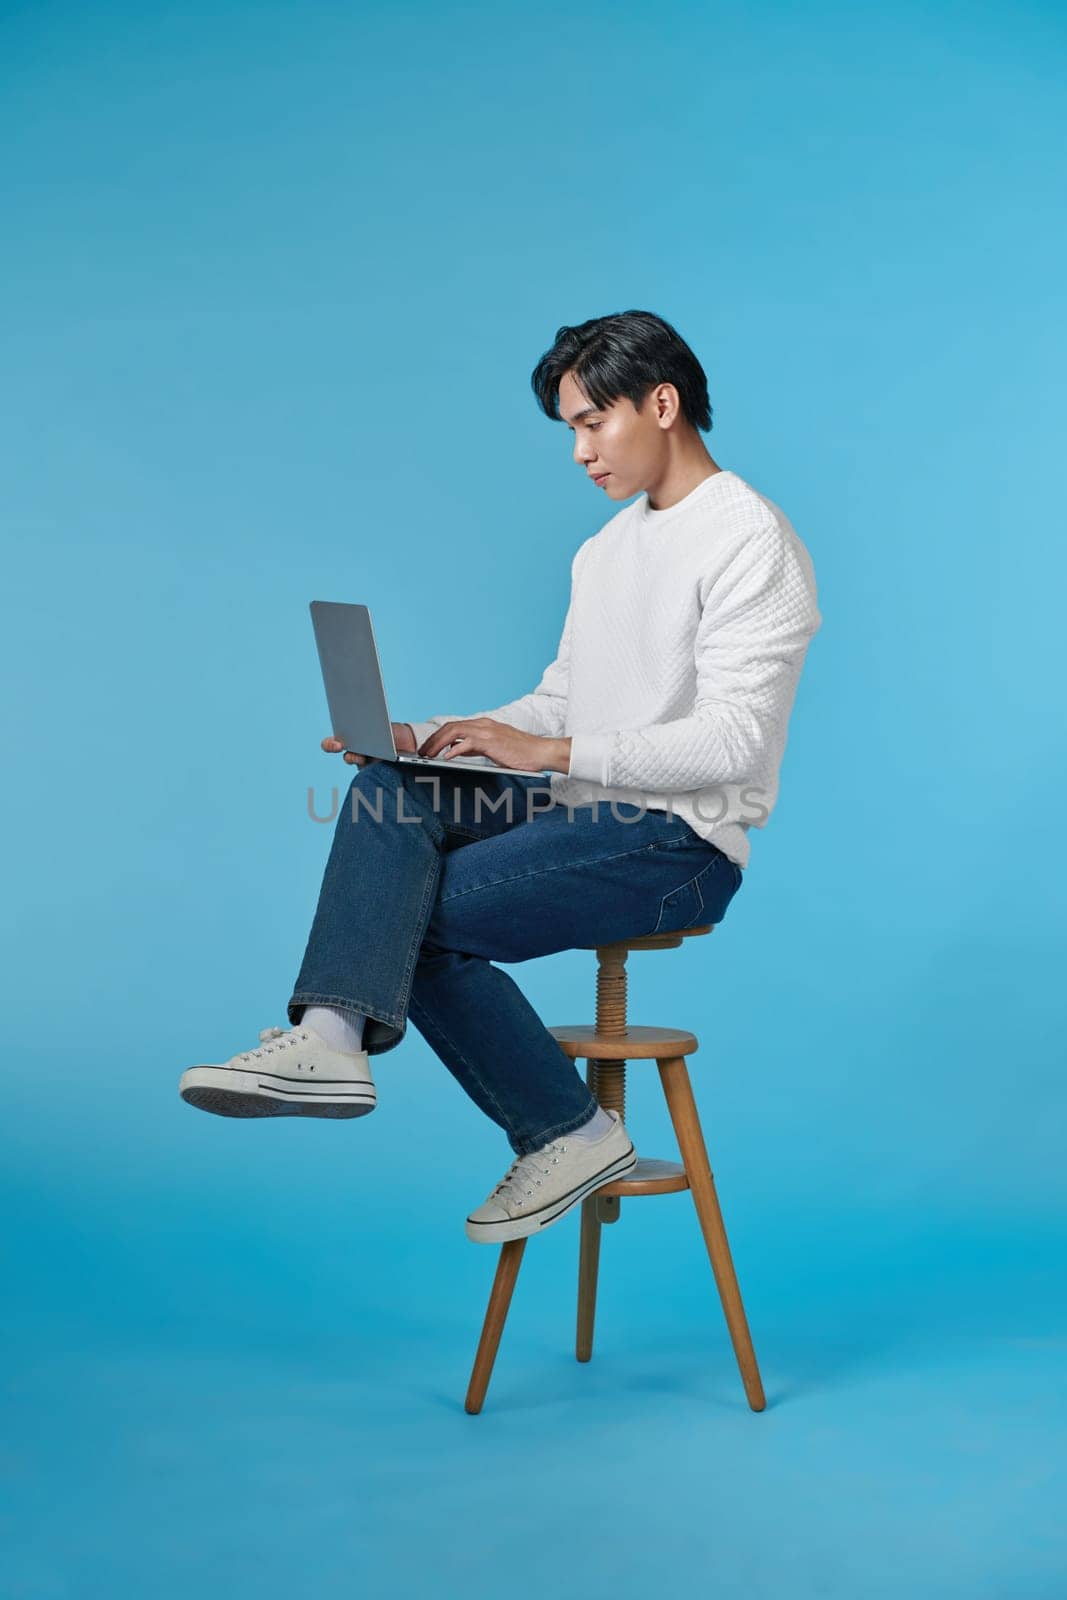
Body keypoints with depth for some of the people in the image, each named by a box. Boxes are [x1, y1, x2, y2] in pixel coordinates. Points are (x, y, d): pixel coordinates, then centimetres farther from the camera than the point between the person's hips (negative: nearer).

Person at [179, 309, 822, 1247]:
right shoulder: (604, 551, 19)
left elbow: (731, 741, -19)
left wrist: (550, 753, -24)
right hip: (588, 817, 8)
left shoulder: (750, 543, -11)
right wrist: (430, 740, -1)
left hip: (682, 848, -8)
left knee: (413, 911, -18)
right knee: (395, 791, -17)